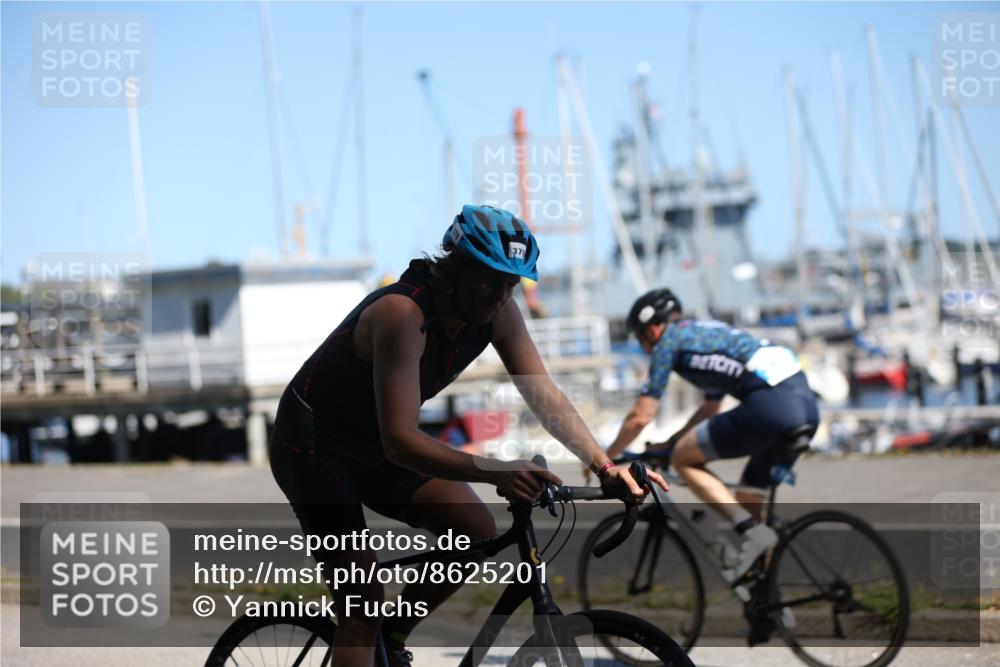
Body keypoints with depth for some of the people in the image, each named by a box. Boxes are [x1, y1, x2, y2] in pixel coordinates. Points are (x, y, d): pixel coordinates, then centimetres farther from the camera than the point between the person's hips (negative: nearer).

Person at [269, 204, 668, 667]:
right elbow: (400, 441, -40)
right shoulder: (402, 313, -35)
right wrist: (497, 474, -50)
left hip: (371, 449, 7)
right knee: (362, 607, -15)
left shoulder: (496, 311, -12)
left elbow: (543, 395, -11)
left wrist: (605, 465, -25)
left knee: (478, 532, -7)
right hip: (312, 447, -7)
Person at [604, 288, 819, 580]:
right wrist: (669, 443, 47)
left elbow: (640, 417, 7)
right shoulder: (708, 331, 32)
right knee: (747, 501, 19)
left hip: (770, 403, -9)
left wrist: (605, 457, 21)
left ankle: (752, 530, -9)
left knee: (683, 459, 4)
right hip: (807, 404, 9)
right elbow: (711, 409, 43)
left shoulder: (669, 340, 8)